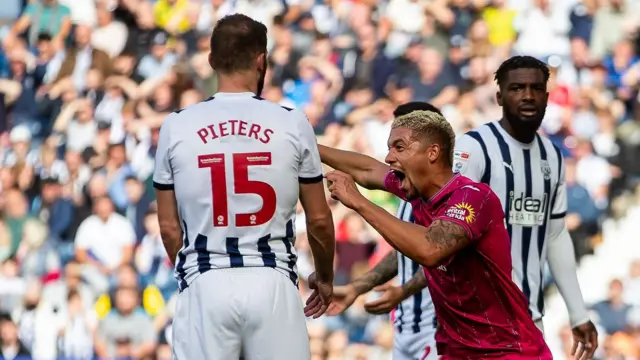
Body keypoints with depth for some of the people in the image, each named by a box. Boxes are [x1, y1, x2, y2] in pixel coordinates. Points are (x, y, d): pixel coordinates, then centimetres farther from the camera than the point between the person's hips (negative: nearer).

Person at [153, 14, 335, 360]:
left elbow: (168, 225, 8)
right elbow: (318, 219, 8)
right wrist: (325, 276, 26)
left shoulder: (176, 127, 2)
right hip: (272, 283, -1)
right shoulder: (292, 124, 0)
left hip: (205, 286, 1)